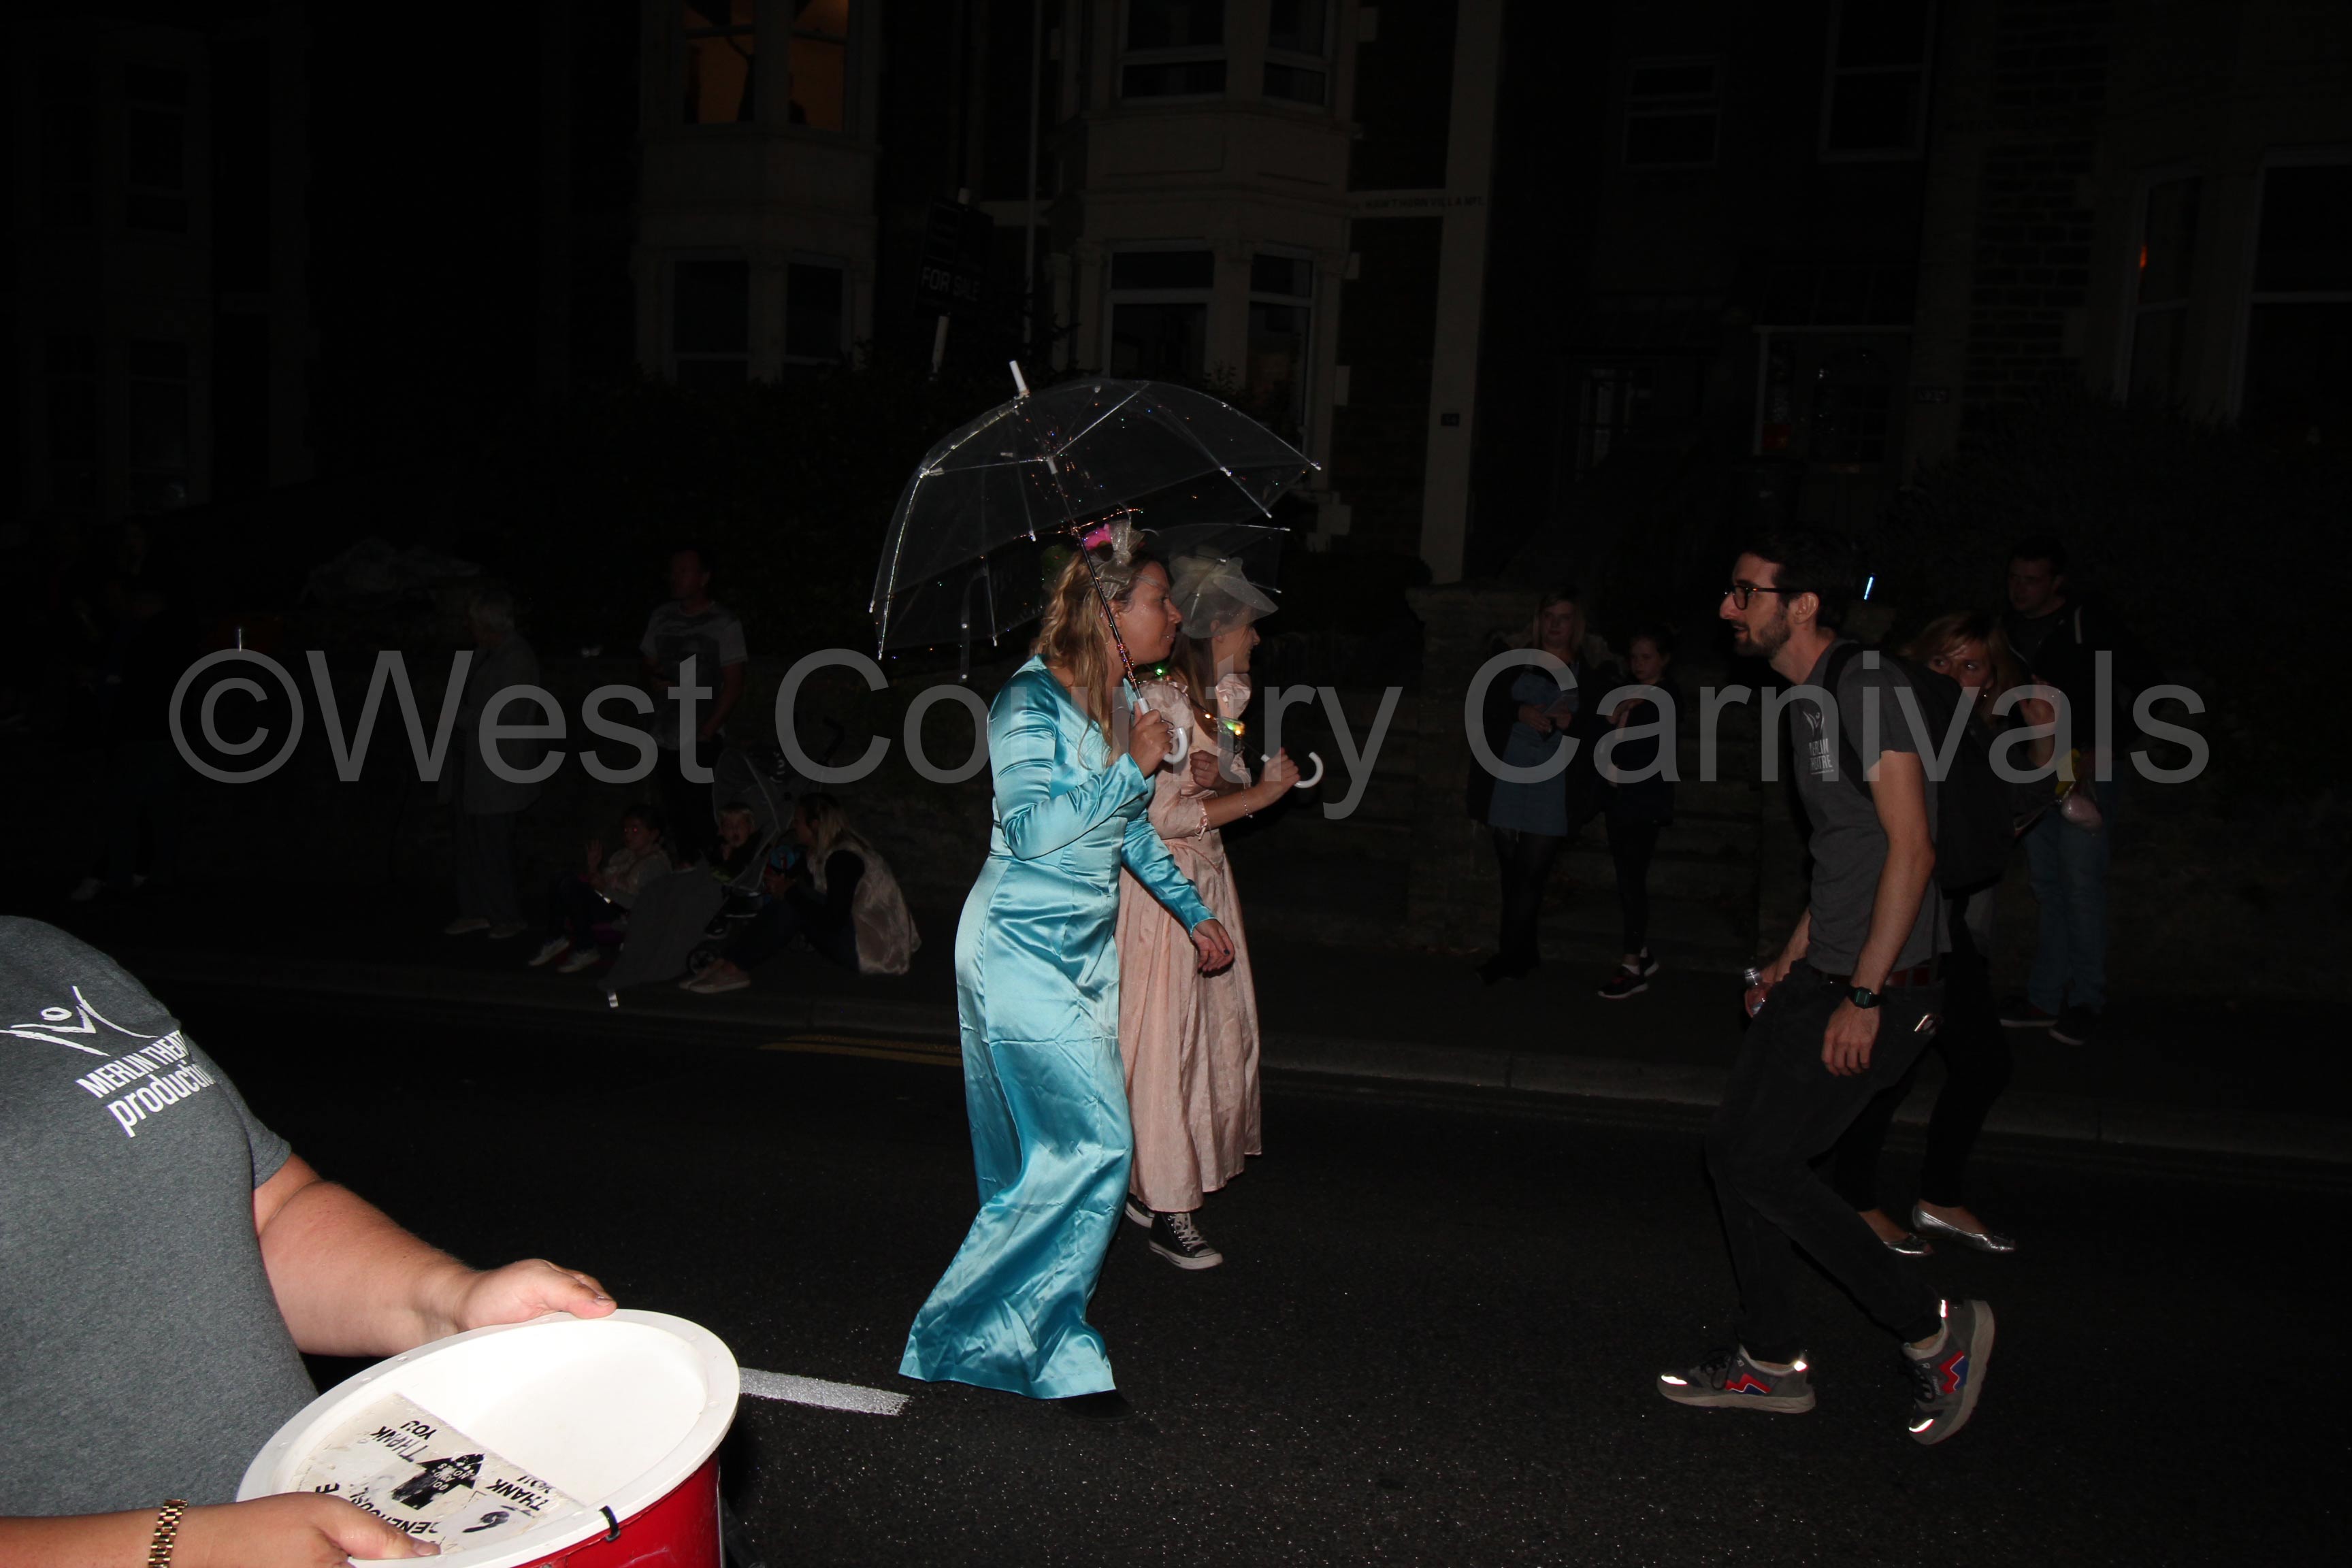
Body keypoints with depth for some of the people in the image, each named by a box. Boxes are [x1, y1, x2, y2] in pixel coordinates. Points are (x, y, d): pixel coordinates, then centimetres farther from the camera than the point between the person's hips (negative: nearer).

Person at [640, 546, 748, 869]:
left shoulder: (725, 623, -4)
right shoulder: (661, 617, 10)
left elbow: (734, 686, -6)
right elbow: (648, 666, 21)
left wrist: (705, 732, -12)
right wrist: (656, 682, -3)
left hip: (703, 740, -4)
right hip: (665, 736, 4)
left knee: (698, 813, -9)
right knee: (674, 812, 5)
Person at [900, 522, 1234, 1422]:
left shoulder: (1119, 706, 10)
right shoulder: (1031, 699, -14)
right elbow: (1033, 826, -23)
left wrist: (1193, 912, 22)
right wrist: (1133, 767, -18)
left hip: (1087, 944, 8)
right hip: (1020, 946, -8)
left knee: (1053, 1151, 11)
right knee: (1097, 1142, -10)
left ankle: (1046, 1342, 23)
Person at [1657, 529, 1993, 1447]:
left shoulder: (1868, 691, -15)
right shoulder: (1812, 704, 14)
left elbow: (1911, 851, -21)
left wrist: (1864, 996, -23)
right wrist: (1793, 960, 20)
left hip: (1880, 986, -9)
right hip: (1825, 974, 9)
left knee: (1762, 1163, -7)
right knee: (1732, 1144, 9)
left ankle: (1935, 1330, 10)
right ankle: (1772, 1363, 22)